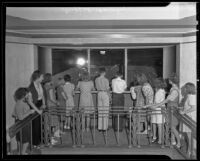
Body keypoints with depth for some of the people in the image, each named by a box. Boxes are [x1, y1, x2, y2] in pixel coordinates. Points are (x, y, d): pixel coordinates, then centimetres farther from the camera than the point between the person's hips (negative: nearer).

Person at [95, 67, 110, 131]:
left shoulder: (96, 79, 1)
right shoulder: (105, 80, -13)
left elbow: (96, 88, 9)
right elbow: (107, 89, -9)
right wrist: (109, 96, 2)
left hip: (99, 94, 5)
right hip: (105, 94, -5)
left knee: (100, 110, 8)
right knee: (105, 111, 0)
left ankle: (100, 127, 9)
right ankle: (104, 127, 1)